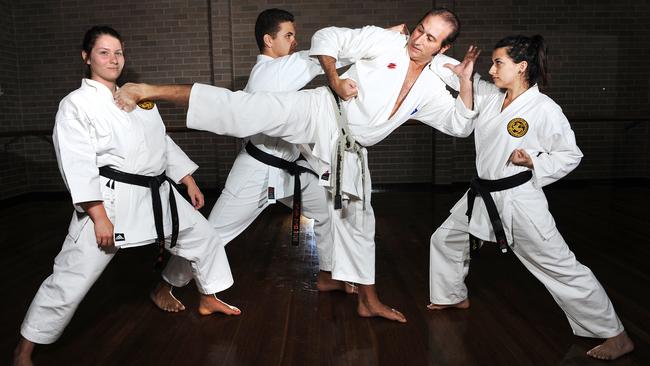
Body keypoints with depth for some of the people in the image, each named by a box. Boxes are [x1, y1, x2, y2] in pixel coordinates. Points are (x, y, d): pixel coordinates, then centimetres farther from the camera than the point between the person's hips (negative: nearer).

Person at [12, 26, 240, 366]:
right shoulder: (76, 104, -7)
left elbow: (163, 143, 18)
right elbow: (77, 166, -15)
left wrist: (189, 181, 15)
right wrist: (99, 217, -22)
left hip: (157, 195, 7)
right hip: (110, 200, -7)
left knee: (203, 236, 15)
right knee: (71, 279, -5)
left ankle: (209, 299, 37)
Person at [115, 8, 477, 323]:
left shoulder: (430, 89, 9)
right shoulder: (385, 41, -4)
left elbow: (460, 124, 10)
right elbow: (326, 38, -4)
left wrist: (466, 82, -2)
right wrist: (335, 81, -15)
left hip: (351, 150, 5)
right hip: (321, 111, -4)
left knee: (358, 220, 13)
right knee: (245, 110, -26)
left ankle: (369, 301, 28)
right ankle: (149, 90, -22)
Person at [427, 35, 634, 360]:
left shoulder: (544, 109, -14)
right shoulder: (488, 95, 3)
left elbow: (570, 154, -6)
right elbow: (454, 72, 6)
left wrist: (534, 164, -21)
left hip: (519, 199, -7)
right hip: (484, 195, 7)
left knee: (560, 266, -2)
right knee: (444, 239, 19)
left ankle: (616, 335, 14)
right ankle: (453, 297, 44)